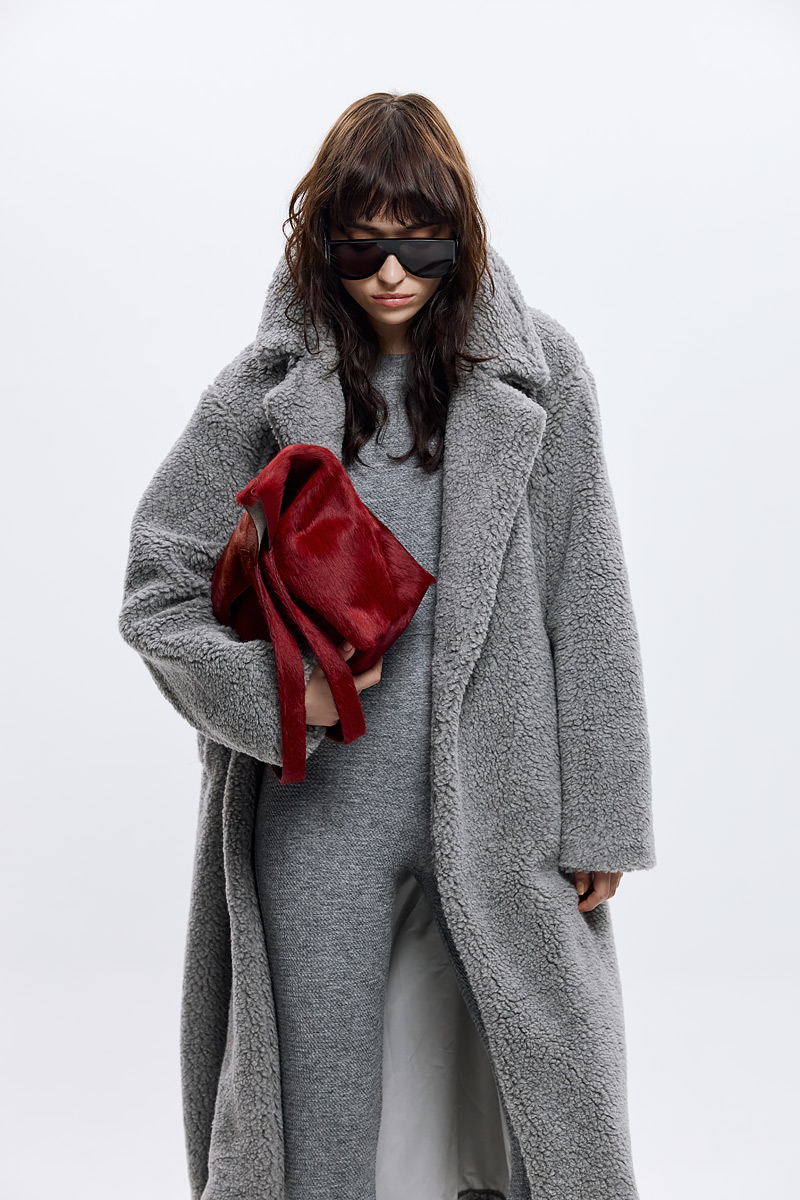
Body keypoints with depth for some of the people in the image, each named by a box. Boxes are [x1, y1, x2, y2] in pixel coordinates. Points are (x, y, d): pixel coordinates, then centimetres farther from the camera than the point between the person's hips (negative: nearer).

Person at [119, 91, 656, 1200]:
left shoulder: (539, 377, 1)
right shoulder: (267, 390, 1)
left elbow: (590, 608, 1)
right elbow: (157, 584, 3)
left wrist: (599, 817, 0)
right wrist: (277, 691, -13)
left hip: (502, 807, 0)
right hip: (322, 810, 0)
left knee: (559, 1107, 11)